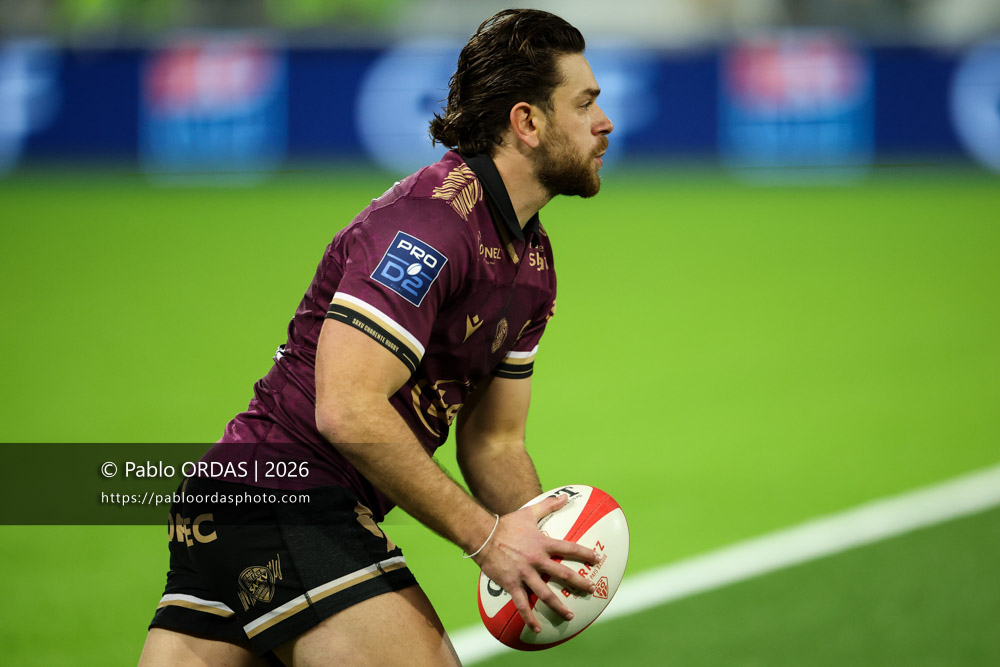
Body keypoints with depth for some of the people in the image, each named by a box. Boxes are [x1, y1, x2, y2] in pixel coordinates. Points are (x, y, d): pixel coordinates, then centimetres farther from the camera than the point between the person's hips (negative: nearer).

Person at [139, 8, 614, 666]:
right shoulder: (432, 217, -16)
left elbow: (494, 442, 21)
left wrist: (546, 549, 1)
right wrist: (484, 535, -19)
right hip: (289, 493, -10)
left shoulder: (533, 263, 16)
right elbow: (348, 409, -24)